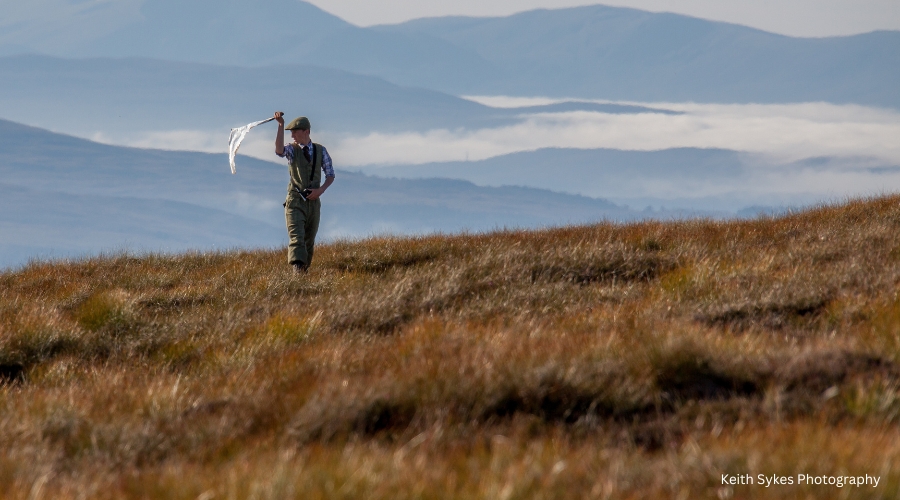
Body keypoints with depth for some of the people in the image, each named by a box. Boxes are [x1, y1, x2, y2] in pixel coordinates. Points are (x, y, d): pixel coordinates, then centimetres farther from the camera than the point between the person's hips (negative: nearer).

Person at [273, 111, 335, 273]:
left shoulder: (321, 151, 6)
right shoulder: (292, 149, 0)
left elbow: (330, 175, 10)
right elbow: (279, 150, -24)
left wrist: (321, 190, -8)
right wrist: (281, 126, -30)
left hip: (313, 200, 3)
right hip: (295, 200, -3)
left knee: (310, 240, 10)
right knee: (297, 237, -17)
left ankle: (305, 269, 23)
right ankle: (297, 268, -29)